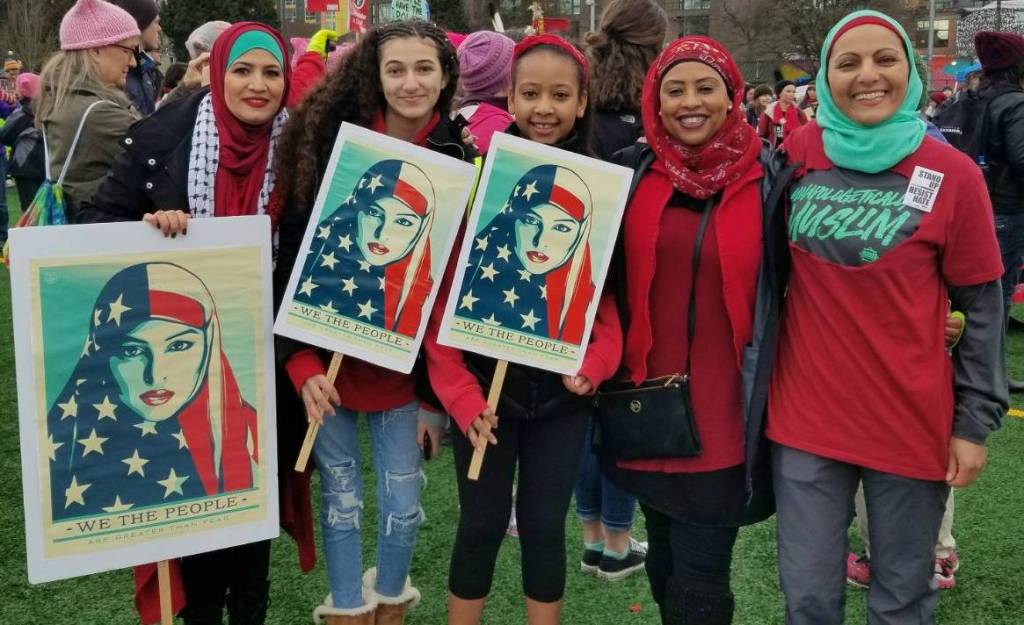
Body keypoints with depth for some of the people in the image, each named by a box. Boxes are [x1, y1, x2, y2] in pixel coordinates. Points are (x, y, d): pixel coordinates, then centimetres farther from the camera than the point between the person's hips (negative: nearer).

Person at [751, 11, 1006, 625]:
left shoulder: (953, 174, -7)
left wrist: (975, 422, -2)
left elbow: (983, 308, -1)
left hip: (912, 423, -2)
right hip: (806, 418, 2)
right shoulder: (795, 155, 0)